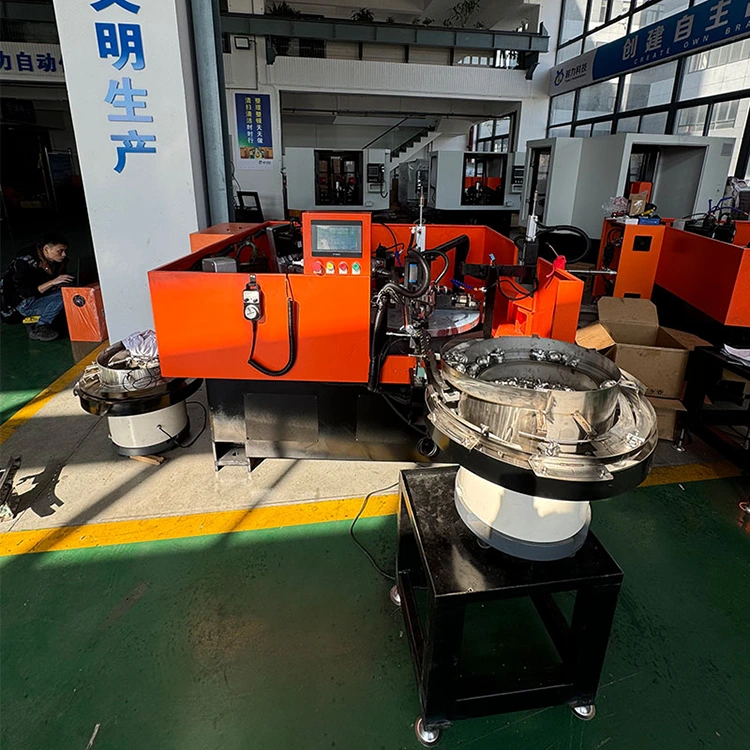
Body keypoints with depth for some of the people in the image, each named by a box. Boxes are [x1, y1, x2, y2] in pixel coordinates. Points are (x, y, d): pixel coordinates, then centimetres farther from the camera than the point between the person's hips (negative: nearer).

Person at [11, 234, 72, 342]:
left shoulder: (56, 261, -2)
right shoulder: (25, 263, -23)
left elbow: (59, 284, 11)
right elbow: (23, 293, -27)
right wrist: (52, 282, -34)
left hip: (42, 297, 8)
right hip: (24, 304, -8)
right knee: (62, 296, -27)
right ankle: (38, 330, -18)